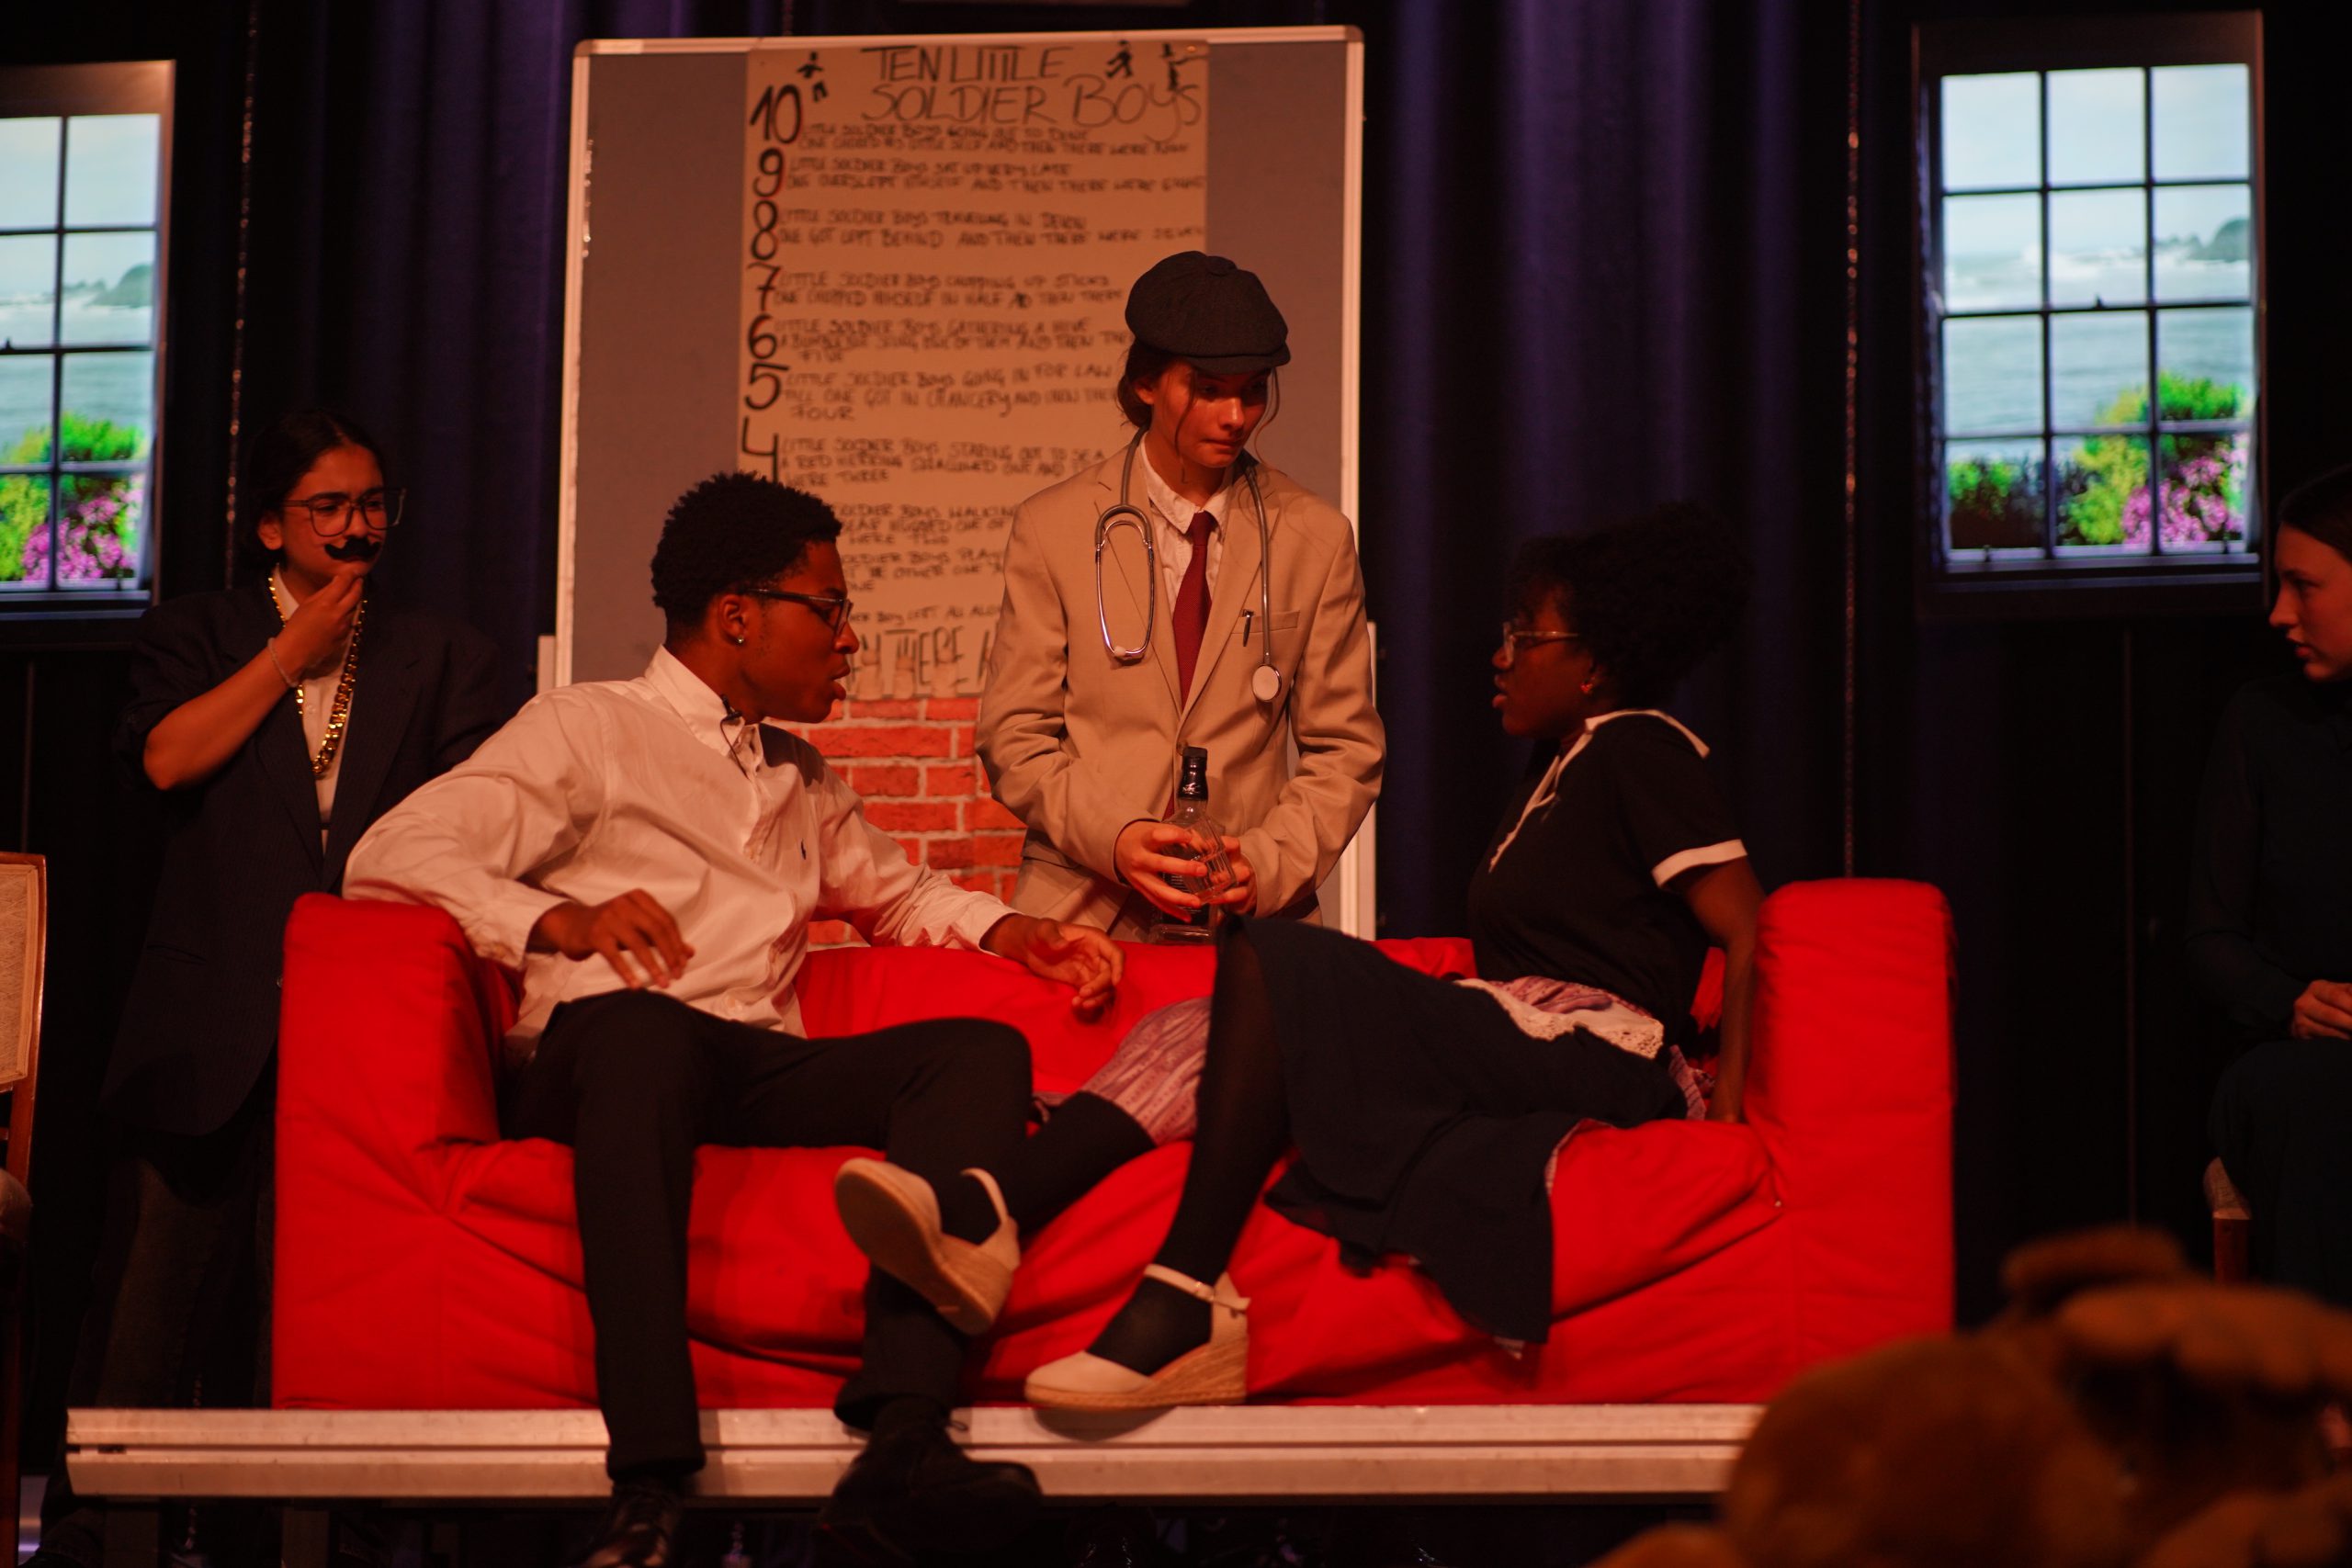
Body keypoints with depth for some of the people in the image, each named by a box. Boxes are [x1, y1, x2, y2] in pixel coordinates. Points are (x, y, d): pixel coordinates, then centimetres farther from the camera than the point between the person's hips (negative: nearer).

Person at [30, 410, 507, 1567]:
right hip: (209, 1031, -1)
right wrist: (295, 650, -1)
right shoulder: (197, 634, 14)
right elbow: (164, 758, -4)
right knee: (153, 1284, -5)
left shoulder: (444, 659, 17)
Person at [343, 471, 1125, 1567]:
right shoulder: (588, 729, 11)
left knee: (985, 1050, -21)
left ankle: (901, 1439, -44)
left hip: (762, 1076, 6)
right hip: (599, 1057, -6)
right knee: (643, 1025, -42)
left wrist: (1013, 931, 27)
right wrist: (561, 919, -18)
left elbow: (895, 893, 48)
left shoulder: (802, 780, 33)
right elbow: (392, 856, -1)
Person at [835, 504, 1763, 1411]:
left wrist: (1724, 1099, -17)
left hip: (1586, 1053, -9)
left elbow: (1748, 928, -11)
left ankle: (1183, 1304, -35)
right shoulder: (1558, 774, 28)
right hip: (1518, 1052, 9)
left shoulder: (1639, 752, -1)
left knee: (1266, 958, -24)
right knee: (1198, 1033, -7)